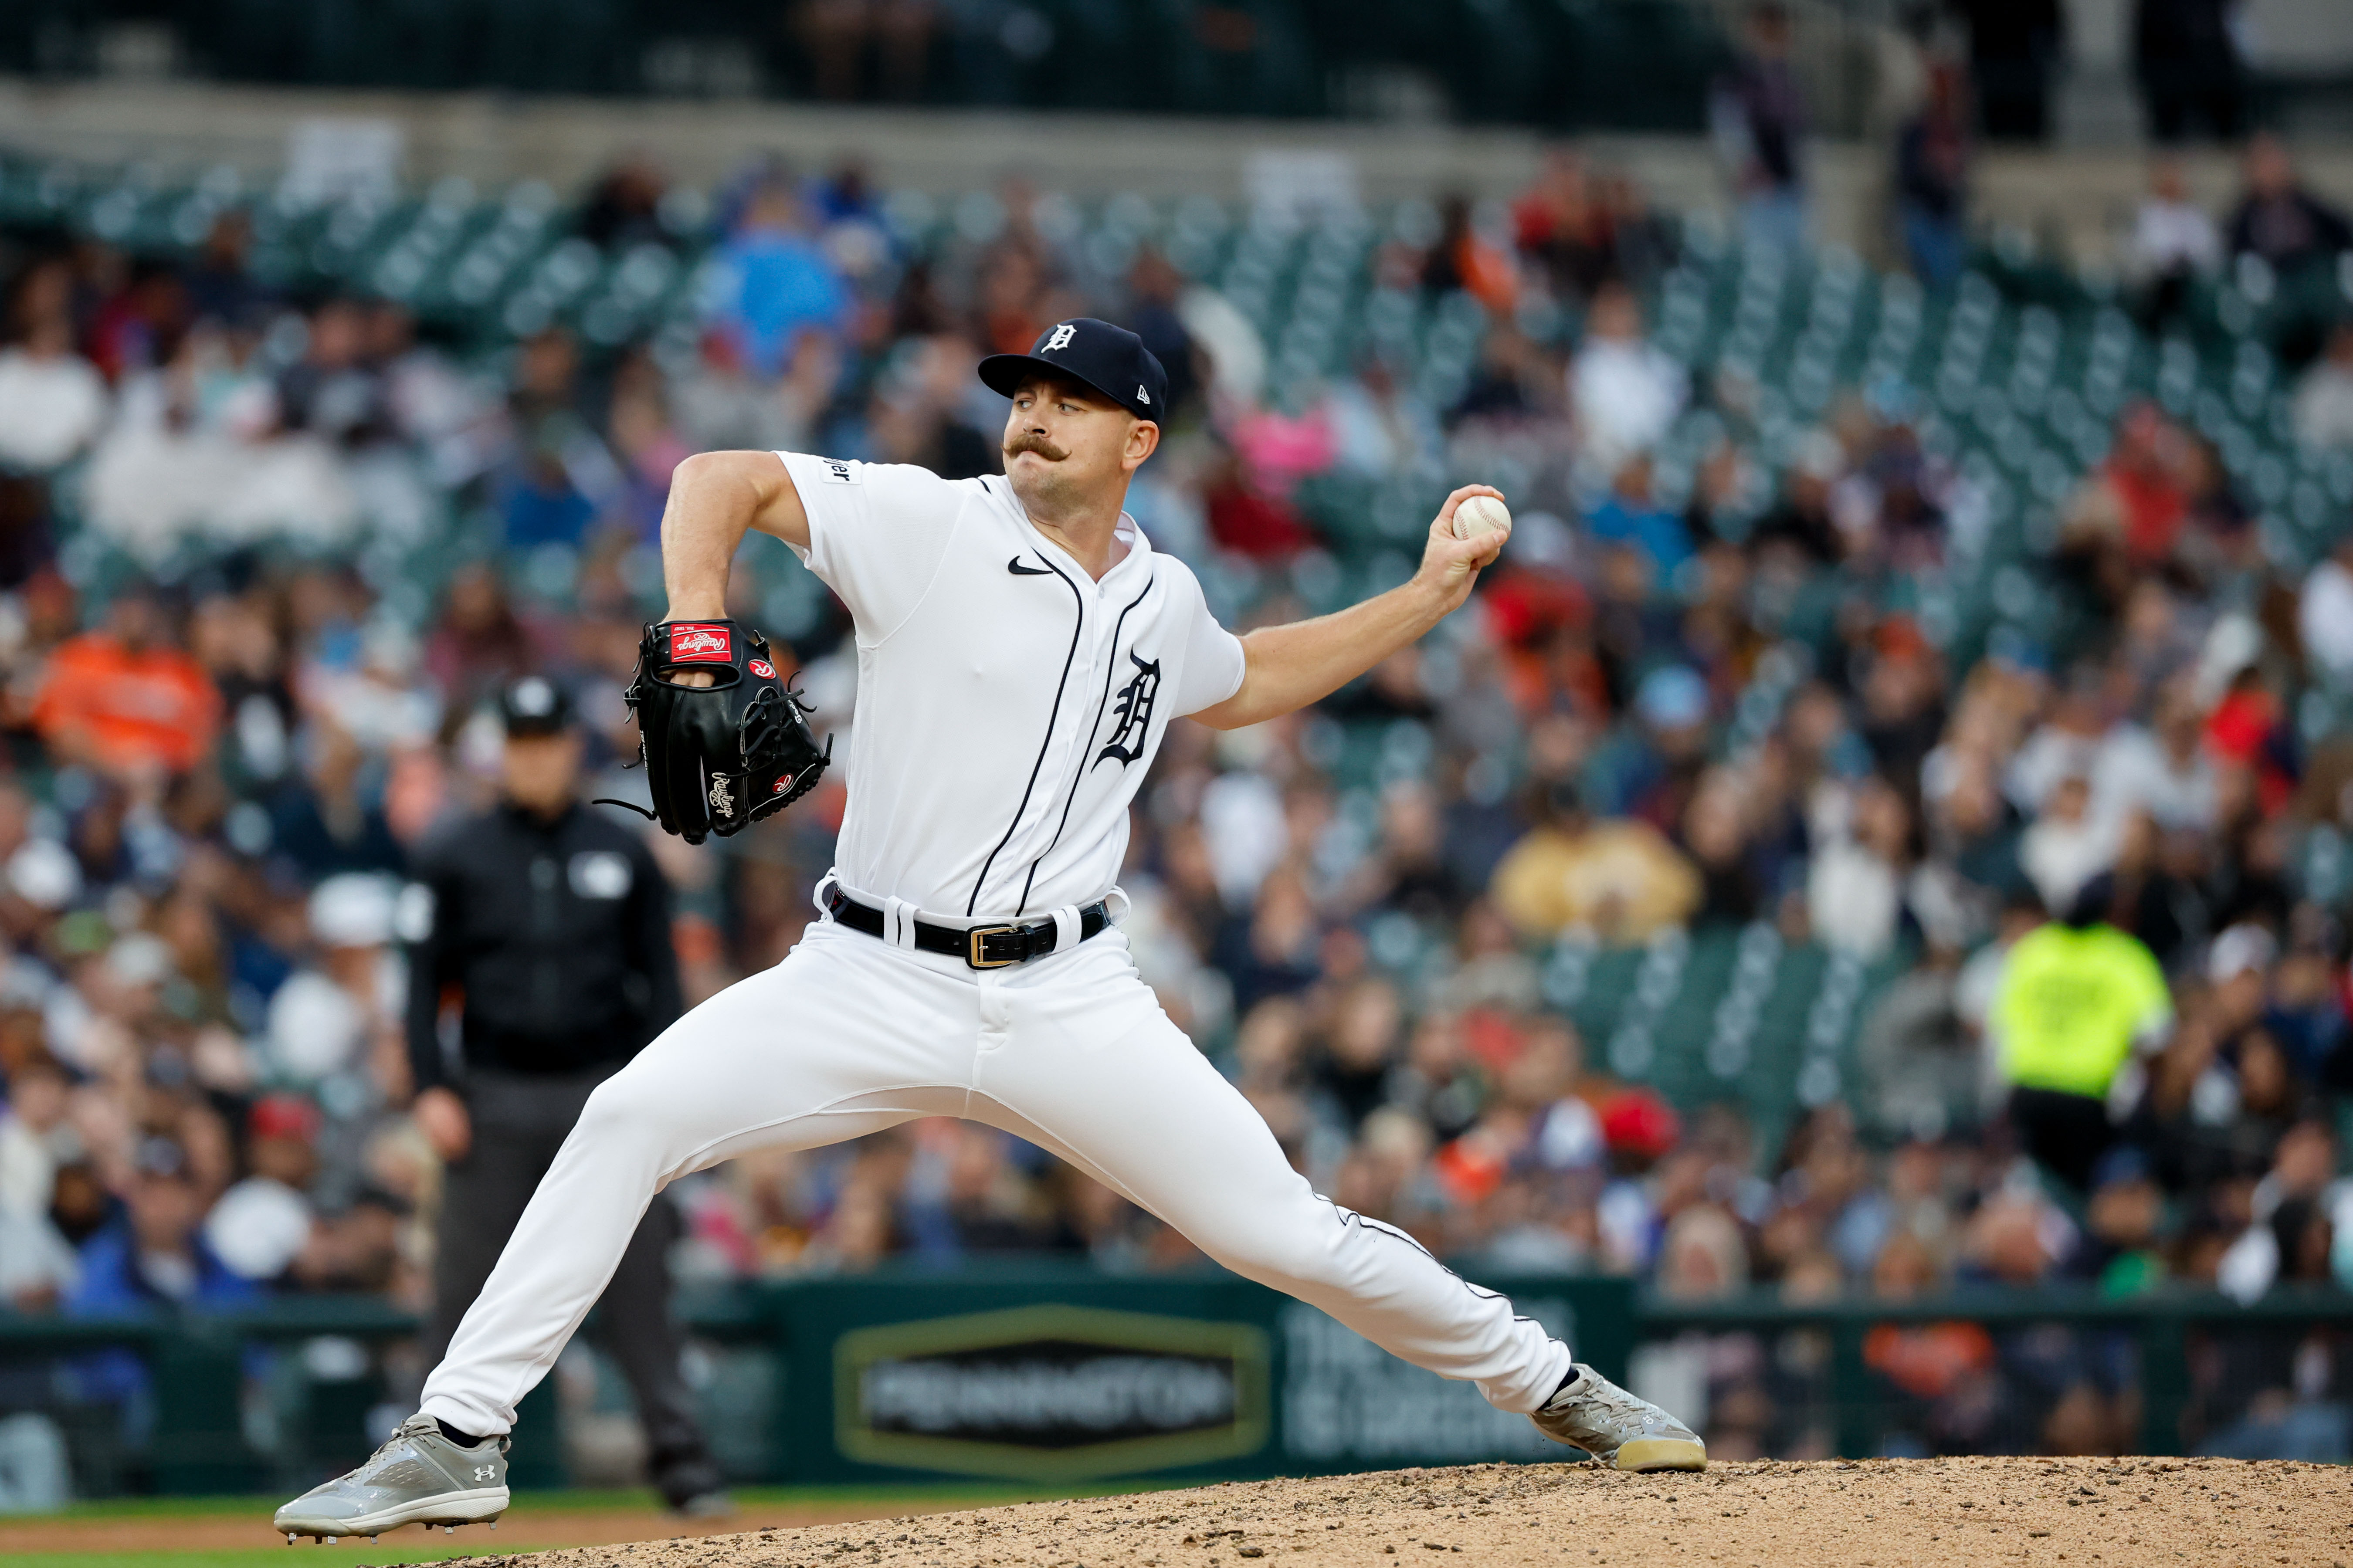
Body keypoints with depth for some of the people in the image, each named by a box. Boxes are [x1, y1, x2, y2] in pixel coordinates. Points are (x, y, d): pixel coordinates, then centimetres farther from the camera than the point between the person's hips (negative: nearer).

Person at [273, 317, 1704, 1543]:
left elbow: (1244, 684, 33)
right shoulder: (931, 525, -4)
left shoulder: (1161, 602, 10)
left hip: (1072, 1009, 2)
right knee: (633, 1118, -21)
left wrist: (1434, 595, 27)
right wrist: (696, 644, -30)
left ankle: (1548, 1383, 18)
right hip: (871, 984, -2)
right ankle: (458, 1442, -15)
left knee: (1282, 1233, -4)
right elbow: (720, 481, -13)